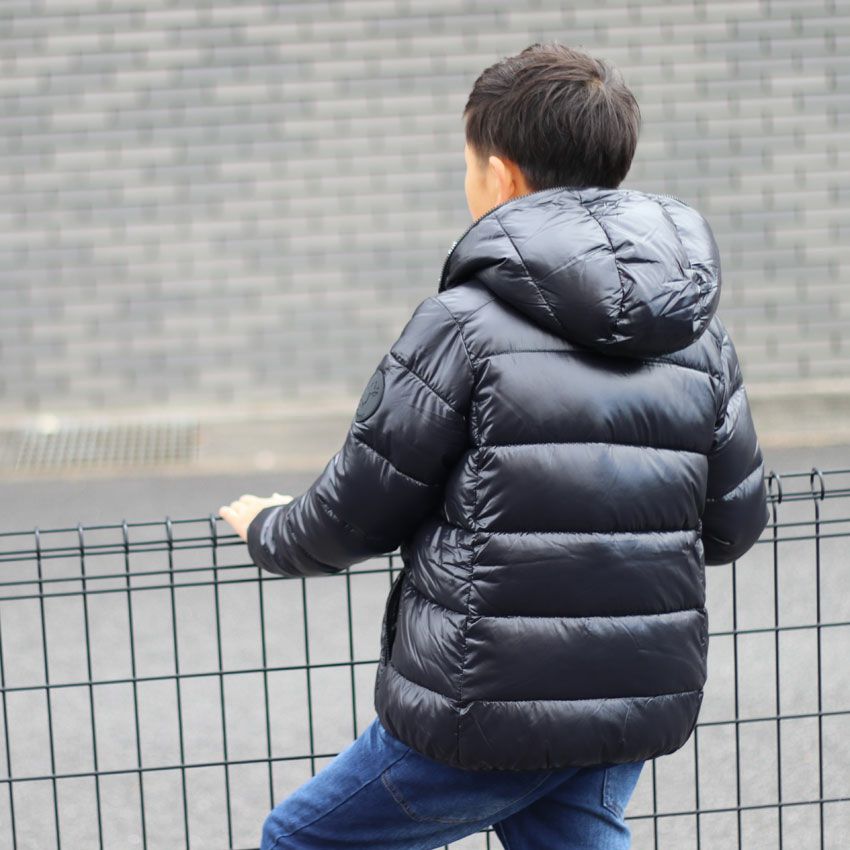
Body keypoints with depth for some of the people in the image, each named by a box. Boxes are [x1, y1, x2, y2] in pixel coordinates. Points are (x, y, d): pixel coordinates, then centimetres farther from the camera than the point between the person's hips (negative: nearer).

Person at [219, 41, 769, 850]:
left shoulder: (465, 326, -13)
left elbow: (357, 513, -6)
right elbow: (733, 524, 10)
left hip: (488, 709, -5)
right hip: (636, 710, 6)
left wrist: (270, 532, 15)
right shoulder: (700, 336, 4)